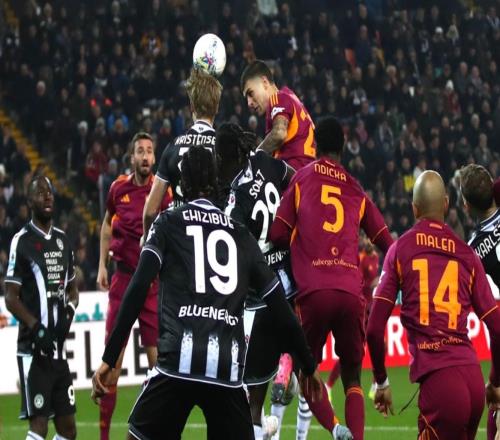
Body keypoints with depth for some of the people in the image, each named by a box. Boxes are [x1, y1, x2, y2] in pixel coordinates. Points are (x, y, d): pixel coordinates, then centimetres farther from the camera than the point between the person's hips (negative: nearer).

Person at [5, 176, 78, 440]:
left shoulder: (62, 240, 14)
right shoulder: (22, 241, -8)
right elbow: (11, 298, -9)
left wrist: (69, 310, 1)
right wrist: (37, 328, -18)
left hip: (58, 348, 7)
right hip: (33, 348, -7)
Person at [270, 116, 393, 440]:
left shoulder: (302, 178, 10)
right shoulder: (356, 191, 17)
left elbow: (278, 234, 8)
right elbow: (387, 243, 18)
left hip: (312, 292, -2)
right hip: (351, 292, 2)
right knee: (352, 377, 14)